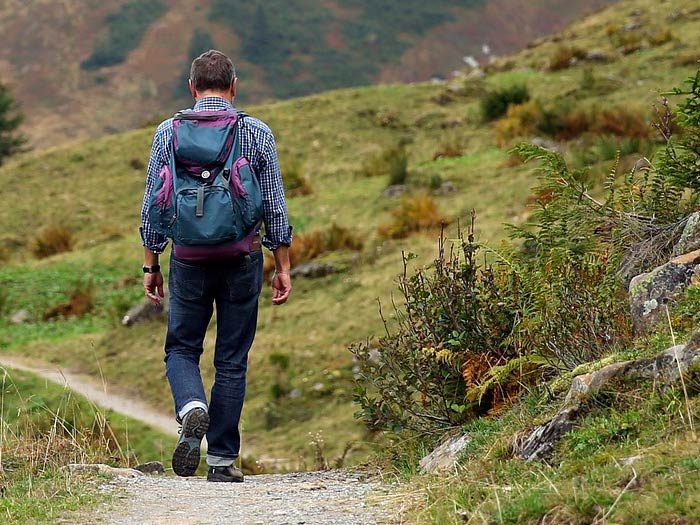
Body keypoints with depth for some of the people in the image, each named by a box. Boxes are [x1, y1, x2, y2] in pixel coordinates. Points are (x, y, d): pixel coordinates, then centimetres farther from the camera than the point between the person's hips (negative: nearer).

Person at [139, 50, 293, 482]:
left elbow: (153, 206, 2)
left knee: (182, 349, 14)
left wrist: (151, 265, 10)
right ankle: (223, 458, 9)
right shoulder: (258, 133, 0)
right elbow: (275, 207, 0)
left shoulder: (169, 132, 1)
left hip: (189, 258, 0)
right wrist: (283, 267, 7)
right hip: (243, 257, 0)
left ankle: (193, 408, -16)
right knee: (232, 360, 8)